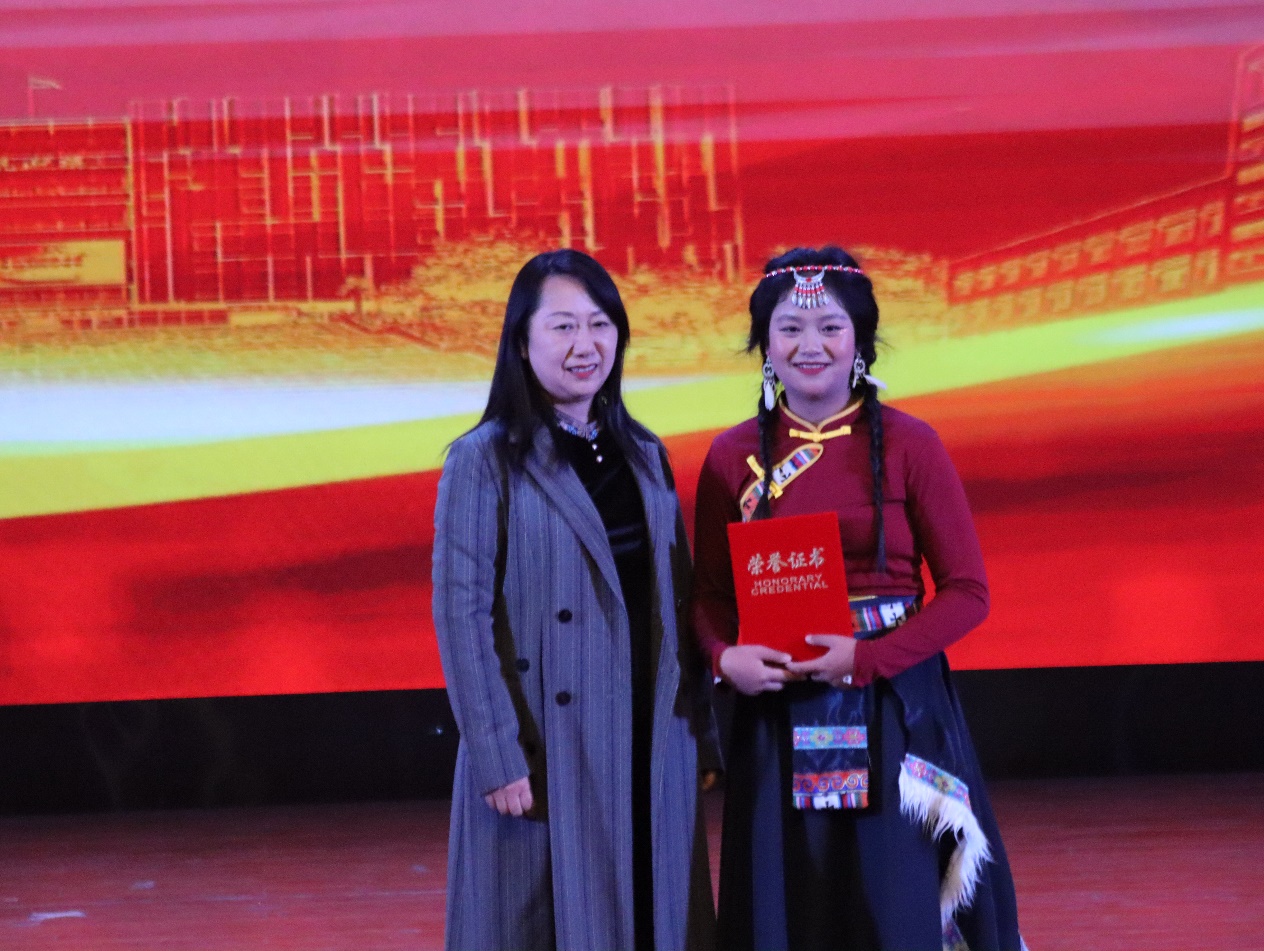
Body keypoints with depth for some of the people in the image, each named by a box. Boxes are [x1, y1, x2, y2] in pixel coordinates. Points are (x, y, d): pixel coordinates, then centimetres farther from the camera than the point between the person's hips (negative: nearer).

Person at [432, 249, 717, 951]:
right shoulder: (486, 462, -6)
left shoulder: (644, 456, 11)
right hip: (548, 754, -5)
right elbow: (462, 617, -10)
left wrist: (700, 726, 8)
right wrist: (499, 759, -15)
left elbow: (679, 599, 14)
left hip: (652, 749, 5)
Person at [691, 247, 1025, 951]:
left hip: (893, 705, -2)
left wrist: (866, 658, -16)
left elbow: (967, 592, -3)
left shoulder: (908, 445, -3)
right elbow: (709, 592, 9)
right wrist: (726, 657, -13)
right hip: (777, 711, 2)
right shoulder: (733, 456, 4)